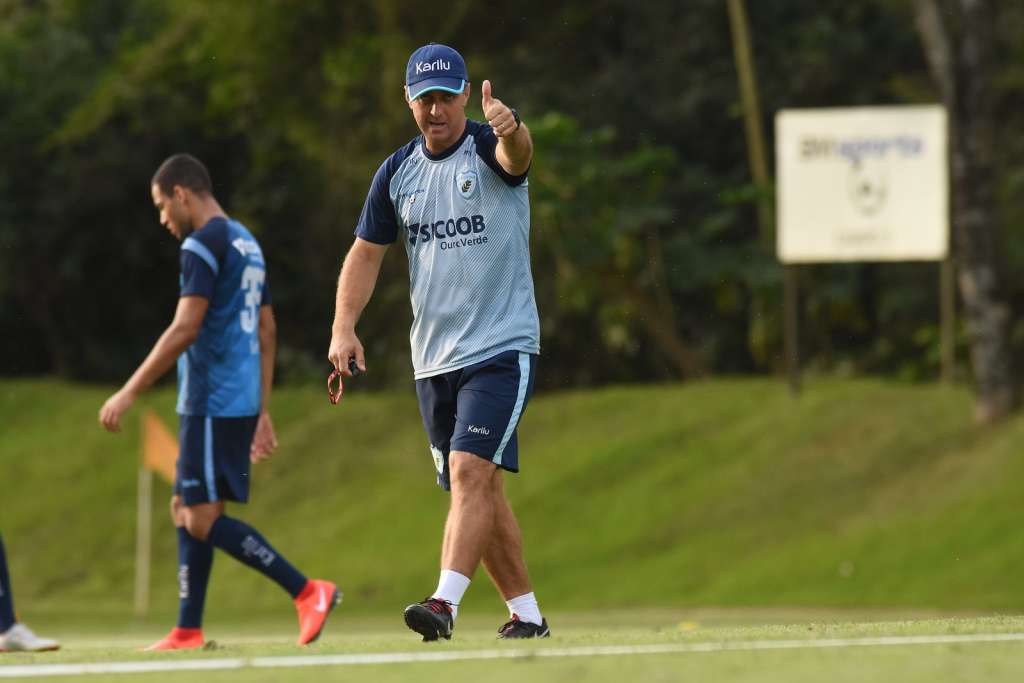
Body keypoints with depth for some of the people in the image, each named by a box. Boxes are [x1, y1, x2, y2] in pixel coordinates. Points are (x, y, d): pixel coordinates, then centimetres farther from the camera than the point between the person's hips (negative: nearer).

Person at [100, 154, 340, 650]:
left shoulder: (203, 245, -12)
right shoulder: (247, 243, 19)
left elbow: (185, 330, -19)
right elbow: (266, 335, 21)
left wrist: (129, 393, -16)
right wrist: (261, 412, 23)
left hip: (212, 404, -10)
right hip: (241, 402, 10)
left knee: (204, 520, -9)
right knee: (185, 511, 12)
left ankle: (308, 593, -13)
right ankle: (188, 632, 9)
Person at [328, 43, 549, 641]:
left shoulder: (489, 148, -9)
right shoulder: (398, 171, 8)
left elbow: (519, 153, -33)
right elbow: (367, 252, 12)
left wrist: (510, 130, -58)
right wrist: (345, 327, -3)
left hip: (502, 349, -6)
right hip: (433, 360, 6)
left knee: (471, 470, -21)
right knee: (477, 490, 10)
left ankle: (445, 602, -30)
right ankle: (527, 614, 20)